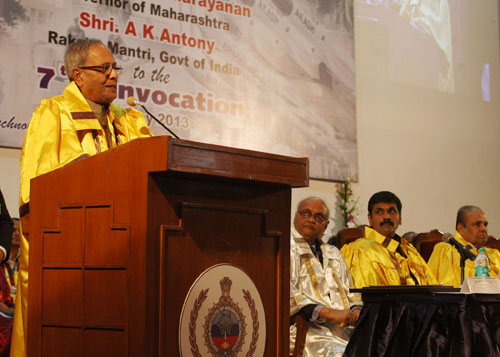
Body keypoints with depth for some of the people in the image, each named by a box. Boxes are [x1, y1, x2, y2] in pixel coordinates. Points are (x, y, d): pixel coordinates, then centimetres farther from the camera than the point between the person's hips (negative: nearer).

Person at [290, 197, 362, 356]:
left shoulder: (332, 253, 26)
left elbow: (350, 290, 25)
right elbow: (284, 294, -12)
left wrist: (356, 310, 0)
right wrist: (329, 312, -19)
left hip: (342, 328, 7)